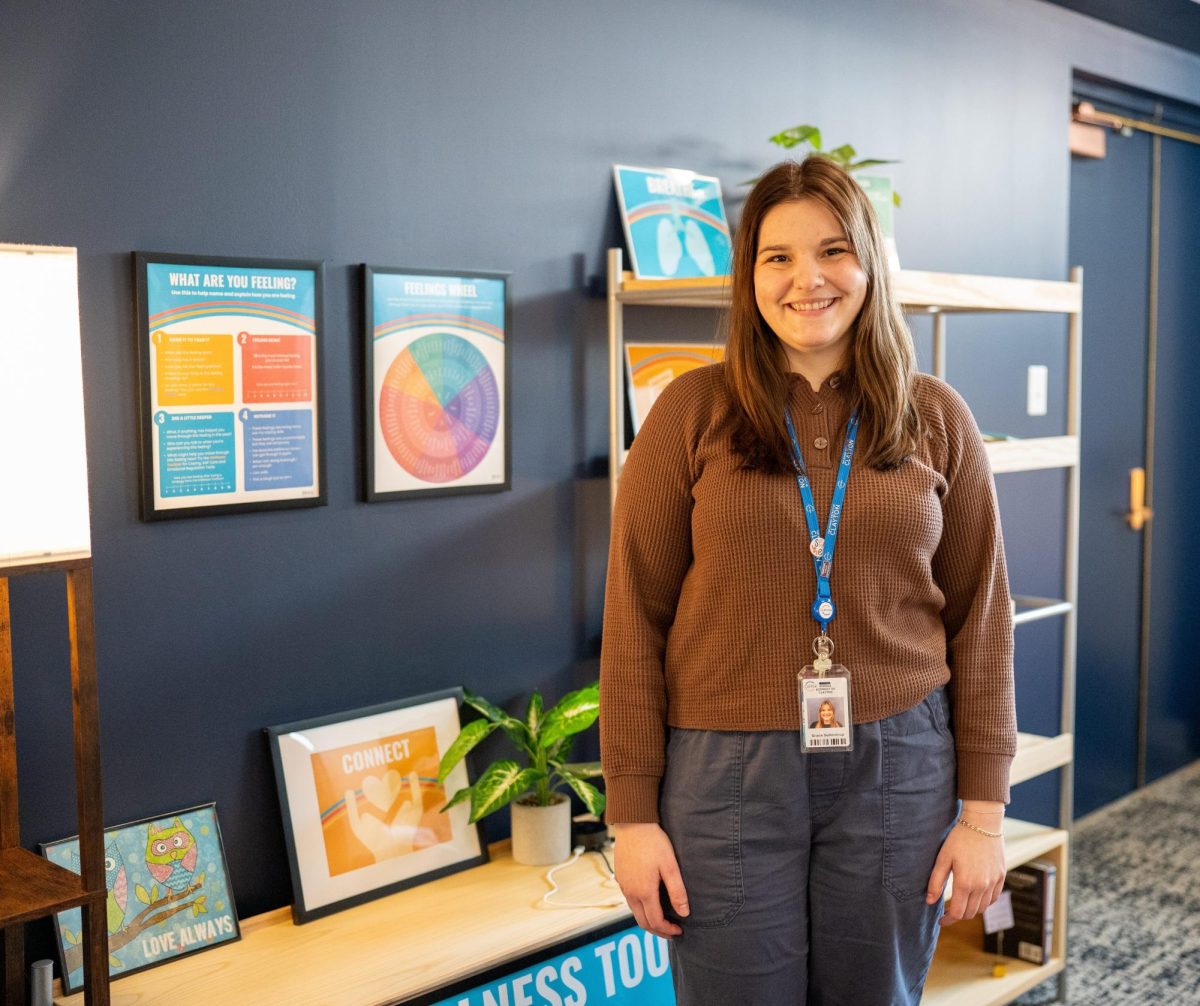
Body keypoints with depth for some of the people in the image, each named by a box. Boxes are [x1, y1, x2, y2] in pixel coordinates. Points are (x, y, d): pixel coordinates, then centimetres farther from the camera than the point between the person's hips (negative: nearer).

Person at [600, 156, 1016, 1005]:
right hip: (725, 771, -1)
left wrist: (984, 810, 2)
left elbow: (980, 617, 5)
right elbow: (636, 616, -2)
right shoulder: (693, 412, -3)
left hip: (898, 767, 2)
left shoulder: (937, 418, 3)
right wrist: (633, 813, -4)